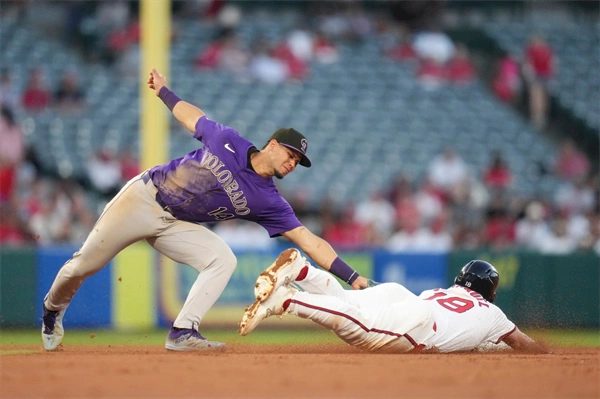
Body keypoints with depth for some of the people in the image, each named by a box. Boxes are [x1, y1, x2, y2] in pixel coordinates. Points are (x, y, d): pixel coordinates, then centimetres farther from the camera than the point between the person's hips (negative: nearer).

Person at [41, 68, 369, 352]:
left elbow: (310, 243, -14)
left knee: (222, 260, -22)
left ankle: (183, 333, -23)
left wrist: (353, 278, -22)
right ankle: (53, 309, 29)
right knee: (85, 264, -1)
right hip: (143, 197, -2)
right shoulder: (228, 141, -12)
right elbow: (192, 116, 6)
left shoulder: (268, 202, -8)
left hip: (177, 225, 3)